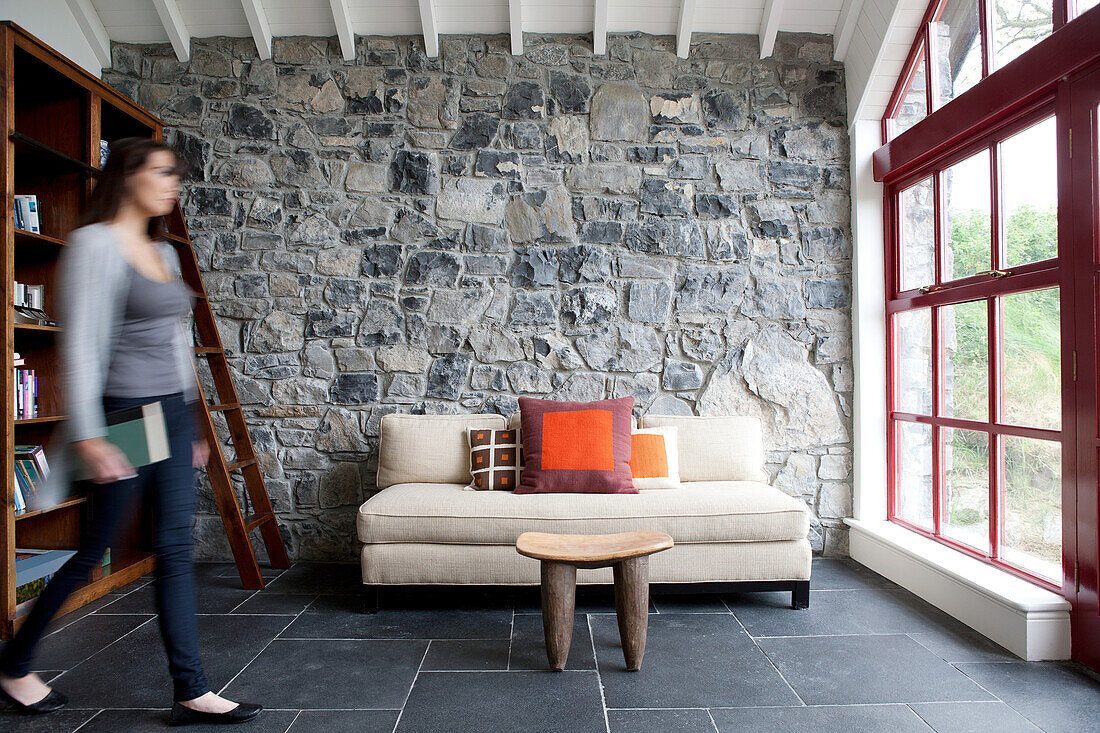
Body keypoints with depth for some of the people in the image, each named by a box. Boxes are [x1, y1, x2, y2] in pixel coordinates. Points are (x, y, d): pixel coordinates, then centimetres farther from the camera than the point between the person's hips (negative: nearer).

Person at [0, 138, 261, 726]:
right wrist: (87, 435, -21)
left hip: (172, 413, 7)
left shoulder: (164, 253, 14)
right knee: (92, 551, 7)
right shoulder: (94, 244, -9)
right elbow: (80, 345, -16)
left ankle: (190, 692, 13)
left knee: (176, 549, 6)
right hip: (126, 414, -7)